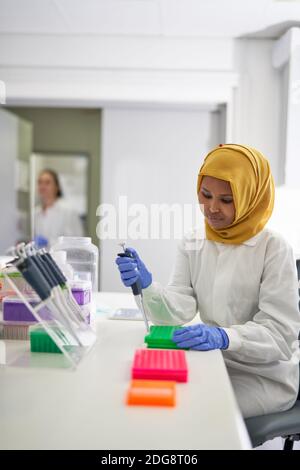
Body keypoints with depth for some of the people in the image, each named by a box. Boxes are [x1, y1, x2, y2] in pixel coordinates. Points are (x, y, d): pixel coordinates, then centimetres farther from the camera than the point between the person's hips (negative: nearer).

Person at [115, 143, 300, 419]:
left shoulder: (274, 249, -14)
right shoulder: (192, 246, 3)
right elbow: (179, 311, -7)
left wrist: (223, 337, -37)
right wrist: (147, 286, -28)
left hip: (266, 376, -5)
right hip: (214, 363, 5)